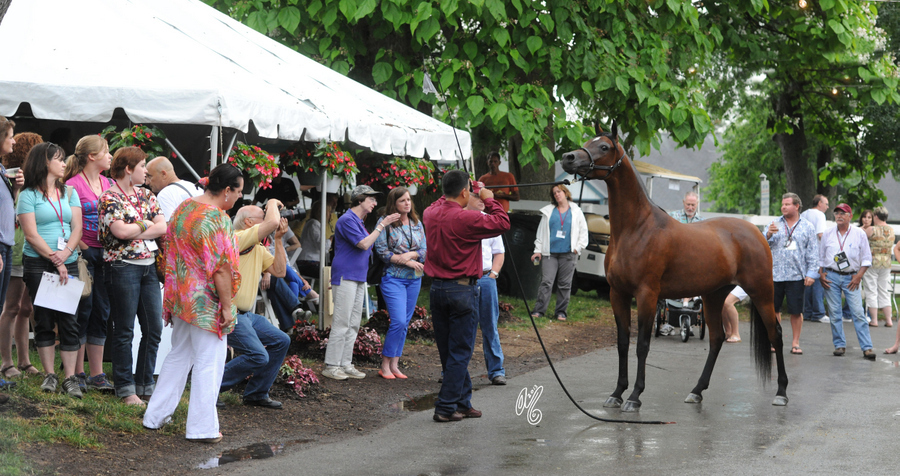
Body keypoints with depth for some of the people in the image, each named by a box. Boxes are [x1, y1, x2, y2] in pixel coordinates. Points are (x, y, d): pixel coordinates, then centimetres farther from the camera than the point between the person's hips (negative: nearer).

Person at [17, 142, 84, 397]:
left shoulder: (70, 192, 13)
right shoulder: (29, 195, 0)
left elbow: (77, 228, 6)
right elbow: (31, 234, -7)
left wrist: (66, 253, -11)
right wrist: (55, 261, -12)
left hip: (68, 264, 3)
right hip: (37, 264, -3)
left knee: (68, 320, -3)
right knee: (44, 320, 1)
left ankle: (70, 377, -2)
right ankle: (49, 375, 8)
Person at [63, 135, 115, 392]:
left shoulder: (108, 184, 13)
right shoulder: (73, 185, -7)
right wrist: (82, 248, -17)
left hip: (105, 254, 6)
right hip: (83, 254, -6)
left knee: (101, 311, 7)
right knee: (83, 310, -2)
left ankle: (97, 375, 12)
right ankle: (78, 373, 8)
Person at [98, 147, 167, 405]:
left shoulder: (147, 196, 13)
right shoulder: (110, 197, -7)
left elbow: (163, 227, 1)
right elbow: (120, 231, -20)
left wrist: (133, 231, -11)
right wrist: (147, 224, -5)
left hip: (149, 266, 7)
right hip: (123, 266, -7)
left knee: (154, 328, 6)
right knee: (124, 330, -1)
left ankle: (145, 383, 17)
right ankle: (125, 387, 7)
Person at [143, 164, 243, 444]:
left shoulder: (183, 208, 8)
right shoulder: (217, 218, -19)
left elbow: (172, 253, 15)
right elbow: (221, 268, -21)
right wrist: (227, 306, -14)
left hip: (180, 296, 8)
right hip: (207, 302, -8)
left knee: (178, 356, 19)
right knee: (209, 363, 1)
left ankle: (155, 415, 24)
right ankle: (202, 428, 5)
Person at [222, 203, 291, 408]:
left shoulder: (259, 249, 17)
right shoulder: (237, 239, -14)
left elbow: (279, 271, 12)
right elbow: (272, 222, -26)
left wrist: (279, 239, 8)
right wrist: (272, 204, -5)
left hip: (246, 314, 10)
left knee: (281, 341, 10)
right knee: (258, 356, -18)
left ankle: (257, 394, 17)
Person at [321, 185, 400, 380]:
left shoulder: (359, 221, 18)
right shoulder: (347, 220, -12)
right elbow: (364, 244, -18)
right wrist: (382, 225, -15)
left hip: (358, 279, 10)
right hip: (345, 277, -10)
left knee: (353, 324, 9)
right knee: (342, 323, -9)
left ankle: (345, 364, 13)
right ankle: (331, 366, -5)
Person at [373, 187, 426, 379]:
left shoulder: (417, 223, 11)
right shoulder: (385, 223, -4)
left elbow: (425, 250, 8)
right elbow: (381, 252, -8)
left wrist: (411, 254, -13)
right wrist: (406, 261, -13)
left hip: (414, 279, 5)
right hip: (393, 278, -5)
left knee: (404, 323, 6)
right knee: (399, 321, -14)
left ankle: (395, 364, 13)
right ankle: (385, 365, -2)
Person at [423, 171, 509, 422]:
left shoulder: (430, 214, 2)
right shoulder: (468, 219, -17)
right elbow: (503, 223, -5)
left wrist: (450, 193, 23)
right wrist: (489, 199, 5)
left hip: (437, 288, 7)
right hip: (462, 289, -7)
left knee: (448, 352, 13)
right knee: (459, 352, 1)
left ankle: (463, 403, 22)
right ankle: (446, 408, 0)